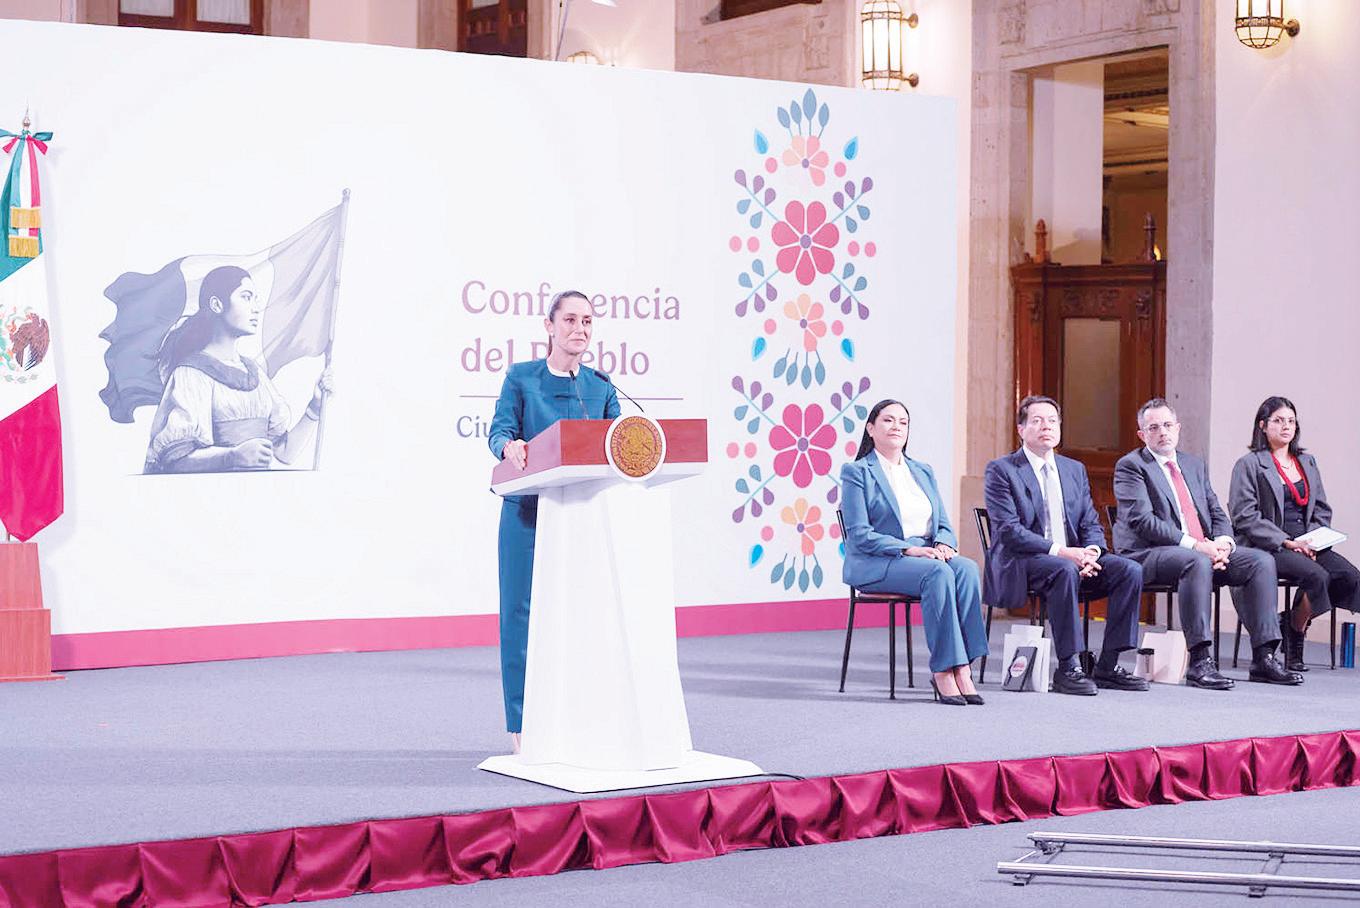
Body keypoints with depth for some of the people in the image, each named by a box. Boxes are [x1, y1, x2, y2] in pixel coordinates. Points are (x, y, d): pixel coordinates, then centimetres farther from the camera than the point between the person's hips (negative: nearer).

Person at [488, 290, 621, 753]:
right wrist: (510, 446, -29)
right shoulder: (521, 377, 3)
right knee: (524, 612, -3)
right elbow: (500, 429, -7)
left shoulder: (601, 386, 12)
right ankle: (523, 726, 2)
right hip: (529, 510, -3)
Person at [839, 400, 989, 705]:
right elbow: (859, 535, -9)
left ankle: (961, 668, -32)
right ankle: (943, 670, -32)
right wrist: (908, 549, -20)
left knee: (967, 568, -27)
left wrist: (944, 544, -9)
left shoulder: (923, 471, 20)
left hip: (926, 555, 6)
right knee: (938, 574, -34)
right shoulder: (856, 472, 0)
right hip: (875, 564, -5)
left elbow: (944, 524, 16)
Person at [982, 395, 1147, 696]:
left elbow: (1090, 523, 14)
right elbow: (1009, 530, -14)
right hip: (1021, 564, -6)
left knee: (1130, 570, -17)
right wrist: (1060, 551, -23)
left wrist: (1091, 553, -11)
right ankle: (1067, 668, -31)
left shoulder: (1075, 469, 17)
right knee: (1064, 570, -37)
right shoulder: (1001, 470, -3)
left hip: (1072, 558, 6)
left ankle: (1108, 665, -12)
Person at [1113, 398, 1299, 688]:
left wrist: (1223, 541, -6)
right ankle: (1199, 662, -38)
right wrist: (1193, 545, -21)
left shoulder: (1195, 465, 22)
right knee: (1197, 563, -37)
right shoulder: (1131, 466, -1)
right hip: (1149, 554, -7)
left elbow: (1217, 512, 18)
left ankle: (1264, 658, -13)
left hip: (1205, 549, 7)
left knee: (1261, 561, -12)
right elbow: (1142, 520, -13)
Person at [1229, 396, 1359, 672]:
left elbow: (1322, 510, 20)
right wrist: (1286, 542, -15)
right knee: (1317, 576, -32)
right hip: (1267, 548, -6)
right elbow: (1245, 517, -7)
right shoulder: (1249, 465, 2)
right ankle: (1295, 631, -7)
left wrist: (1312, 540, -1)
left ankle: (1292, 621, -3)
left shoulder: (1307, 462, 21)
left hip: (1306, 544, 6)